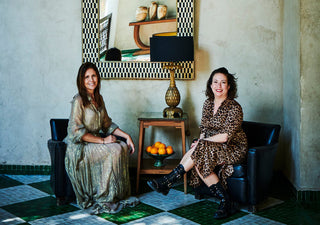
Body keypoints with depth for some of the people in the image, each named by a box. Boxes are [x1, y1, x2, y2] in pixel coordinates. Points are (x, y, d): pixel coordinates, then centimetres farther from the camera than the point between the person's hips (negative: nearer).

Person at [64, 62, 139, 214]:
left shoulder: (98, 99, 10)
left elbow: (107, 124, 15)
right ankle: (104, 199, -14)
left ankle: (120, 194, -7)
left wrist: (126, 136, 2)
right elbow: (76, 132, -20)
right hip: (79, 146, -7)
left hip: (96, 141, 7)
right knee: (114, 150, -25)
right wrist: (102, 140, -20)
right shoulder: (78, 101, -15)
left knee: (123, 147, -14)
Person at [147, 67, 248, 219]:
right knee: (198, 162, -26)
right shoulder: (208, 103, 7)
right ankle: (225, 202, -22)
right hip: (212, 147, 7)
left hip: (234, 149, -7)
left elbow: (226, 137, -21)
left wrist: (201, 143, -17)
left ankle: (166, 182, -21)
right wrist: (200, 141, -10)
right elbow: (203, 129, 12)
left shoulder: (234, 107, -15)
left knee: (199, 152, -30)